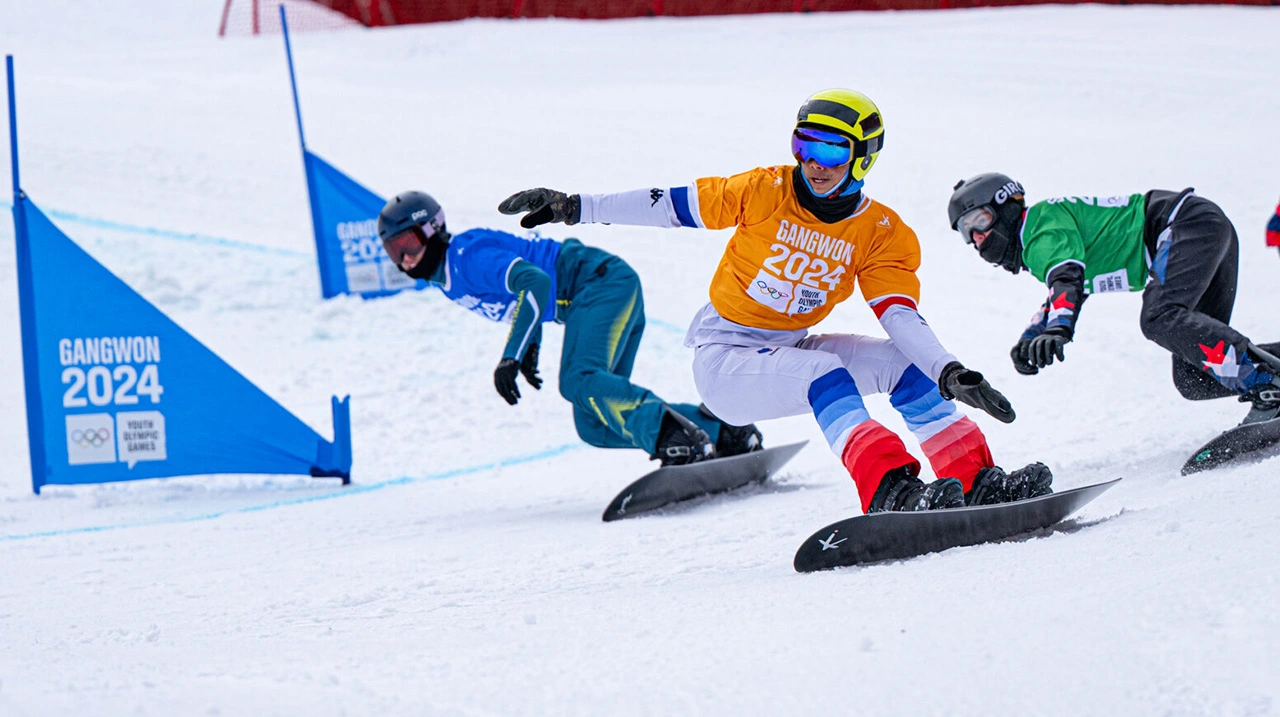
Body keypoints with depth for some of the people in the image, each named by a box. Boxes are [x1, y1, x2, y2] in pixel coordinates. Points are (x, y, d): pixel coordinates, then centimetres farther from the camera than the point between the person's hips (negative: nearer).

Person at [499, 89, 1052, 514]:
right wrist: (575, 208, -2)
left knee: (899, 362, -13)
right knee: (825, 375, -32)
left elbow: (902, 319, -13)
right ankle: (890, 491, -48)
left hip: (789, 349, 5)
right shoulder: (766, 192, -11)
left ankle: (975, 481, -15)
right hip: (723, 359, -5)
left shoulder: (882, 236, -4)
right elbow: (669, 205, -2)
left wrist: (950, 373, -30)